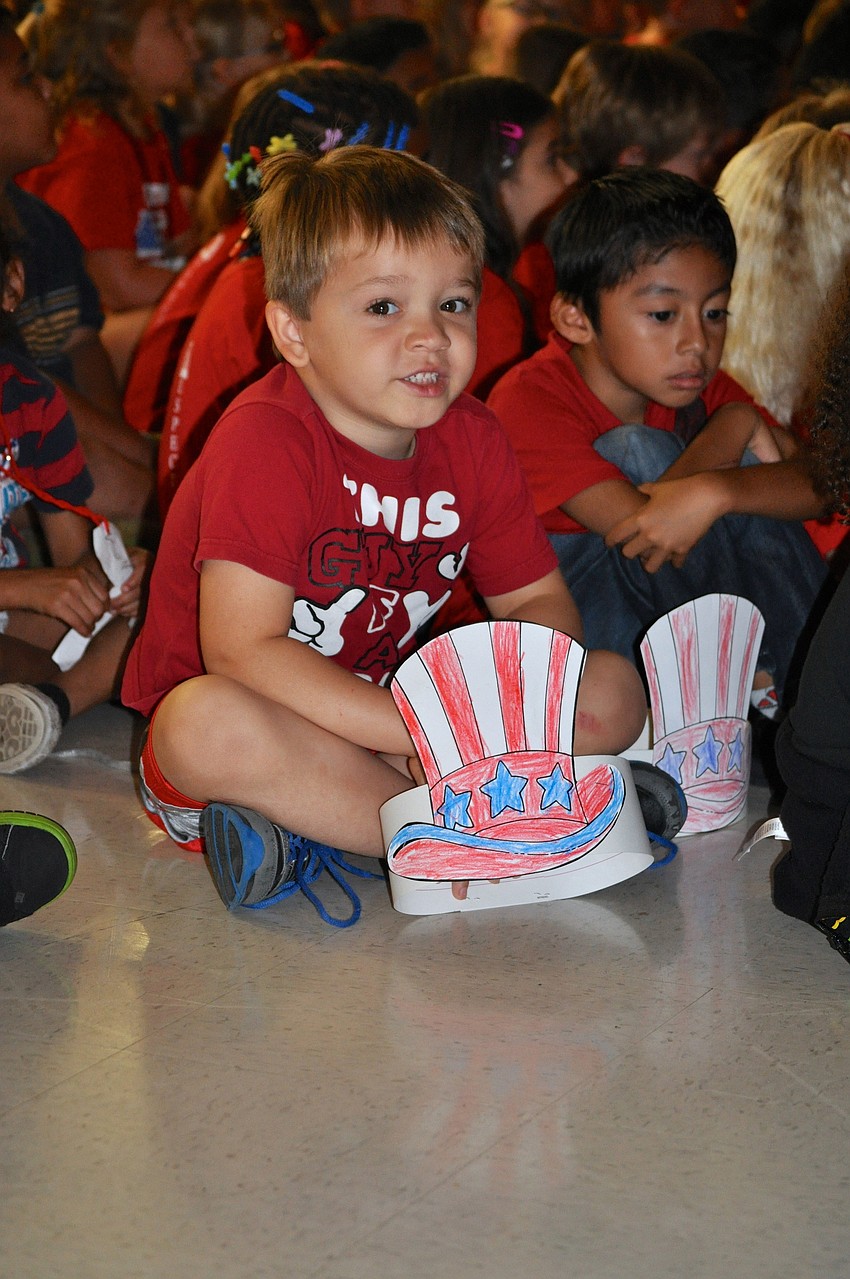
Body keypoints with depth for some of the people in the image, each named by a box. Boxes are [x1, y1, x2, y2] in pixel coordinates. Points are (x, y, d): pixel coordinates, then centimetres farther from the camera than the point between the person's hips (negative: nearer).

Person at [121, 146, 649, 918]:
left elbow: (540, 601, 6)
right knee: (206, 724, -40)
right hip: (276, 725, -5)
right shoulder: (266, 441, -21)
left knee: (612, 690, -10)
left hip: (404, 705, 6)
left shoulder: (473, 441, -1)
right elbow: (243, 654, -27)